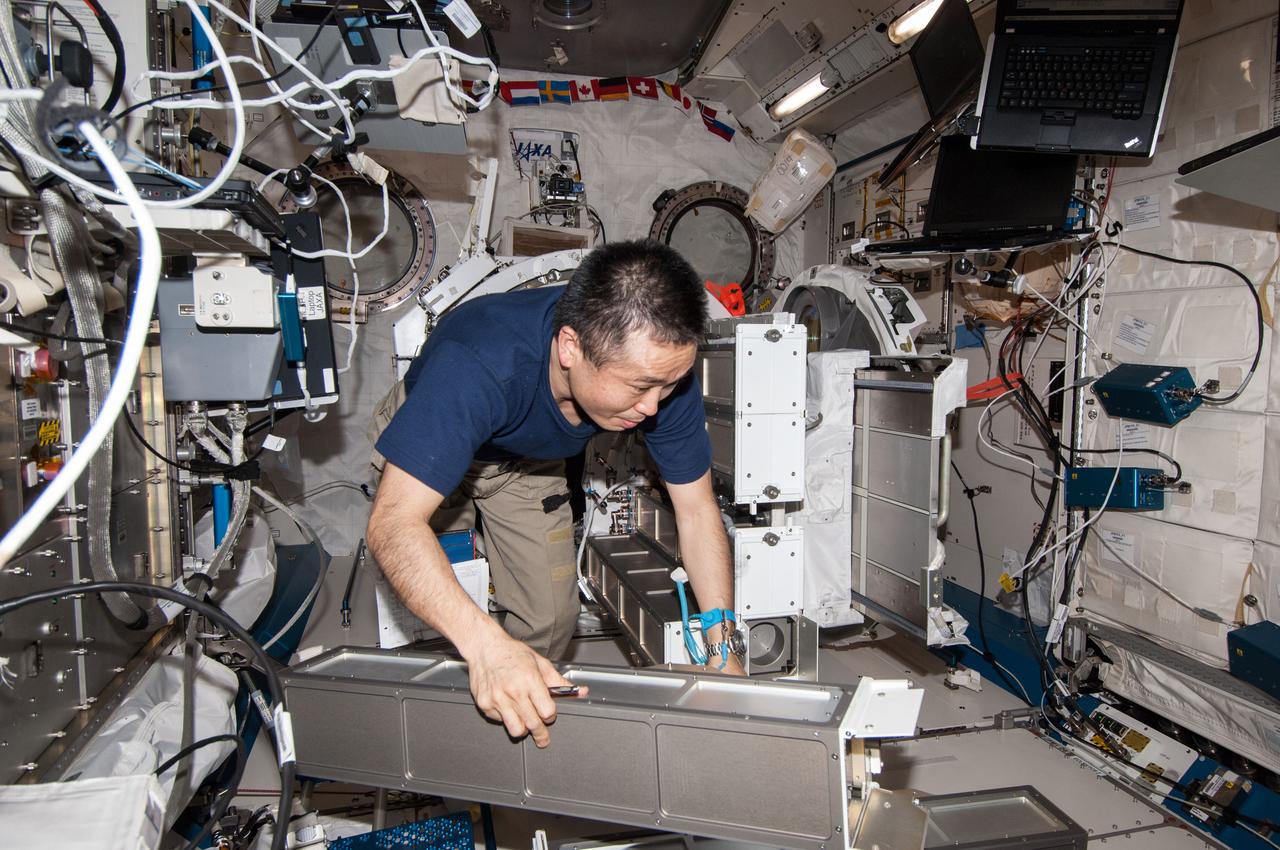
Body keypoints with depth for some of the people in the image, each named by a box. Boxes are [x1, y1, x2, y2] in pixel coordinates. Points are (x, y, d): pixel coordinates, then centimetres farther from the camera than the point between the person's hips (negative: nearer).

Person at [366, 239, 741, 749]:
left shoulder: (662, 369, -30)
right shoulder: (479, 364, -46)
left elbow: (697, 511, -19)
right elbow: (394, 523, -49)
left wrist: (724, 647, -25)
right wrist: (487, 645, -63)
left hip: (528, 461, 3)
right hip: (426, 436, -3)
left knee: (550, 621, -1)